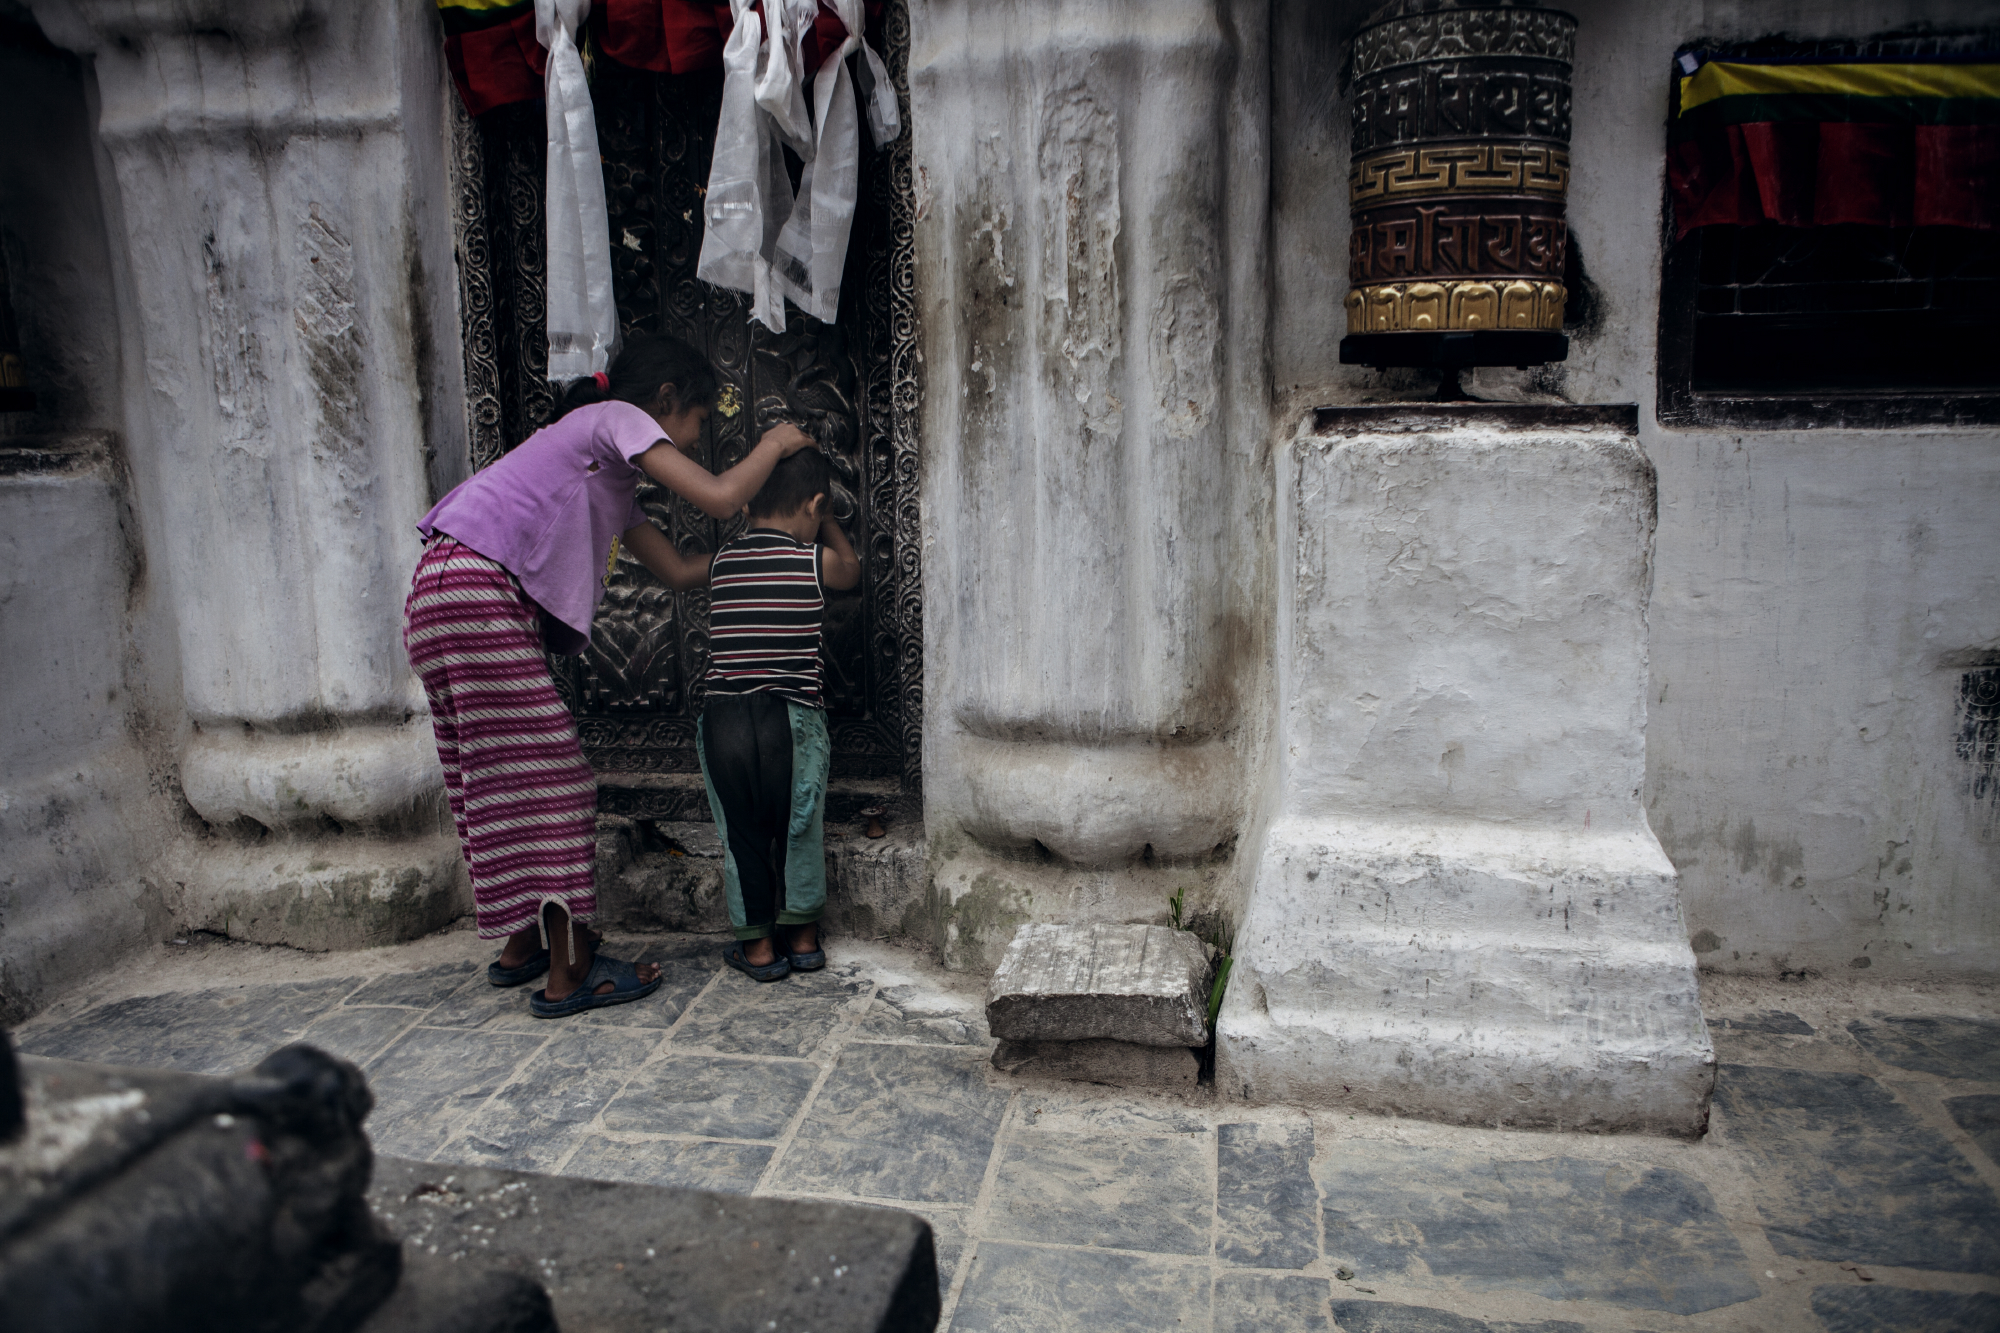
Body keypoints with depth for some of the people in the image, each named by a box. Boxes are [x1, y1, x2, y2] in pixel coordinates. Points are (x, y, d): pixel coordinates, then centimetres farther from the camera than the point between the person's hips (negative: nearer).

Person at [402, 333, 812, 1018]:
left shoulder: (612, 477, 27)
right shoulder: (619, 418, 1)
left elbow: (675, 569, 29)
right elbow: (719, 498, -10)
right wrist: (772, 444, 7)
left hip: (447, 599, 10)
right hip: (473, 587, -10)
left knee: (503, 780, 15)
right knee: (544, 773, -7)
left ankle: (522, 946, 26)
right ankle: (568, 975, -3)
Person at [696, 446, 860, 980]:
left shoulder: (721, 561, 7)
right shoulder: (814, 559, 0)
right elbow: (852, 569, 23)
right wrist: (825, 521, 37)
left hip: (723, 713, 2)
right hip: (793, 715, -2)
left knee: (741, 831, 13)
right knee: (800, 827, 14)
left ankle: (758, 946, 20)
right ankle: (803, 937, 25)